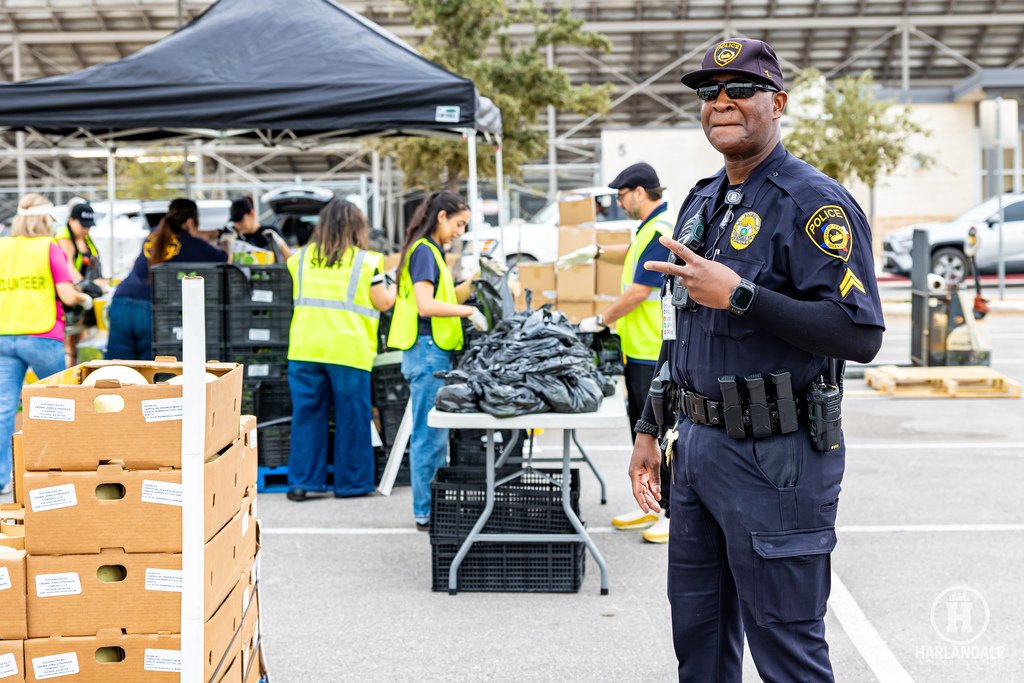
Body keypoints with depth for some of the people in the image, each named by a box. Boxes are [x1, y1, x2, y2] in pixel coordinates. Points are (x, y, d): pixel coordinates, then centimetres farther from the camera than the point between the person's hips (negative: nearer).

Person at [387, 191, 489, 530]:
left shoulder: (432, 251, 19)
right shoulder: (424, 251, -11)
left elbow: (445, 299, 23)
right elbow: (426, 305, -21)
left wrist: (476, 280, 15)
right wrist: (469, 311, -17)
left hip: (436, 352, 10)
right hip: (426, 350, -10)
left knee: (436, 434, 12)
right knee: (430, 435, -6)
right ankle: (426, 512, -1)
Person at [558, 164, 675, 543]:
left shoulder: (661, 233, -19)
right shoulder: (650, 227, 14)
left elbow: (638, 292, -21)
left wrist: (600, 321, -11)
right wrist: (596, 252, 27)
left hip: (656, 354, -10)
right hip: (640, 349, 10)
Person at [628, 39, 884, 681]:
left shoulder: (815, 204, -12)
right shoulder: (701, 203, 14)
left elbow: (860, 334, -22)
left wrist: (739, 295, -24)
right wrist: (649, 431, 19)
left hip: (776, 458, -8)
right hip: (697, 447, 8)